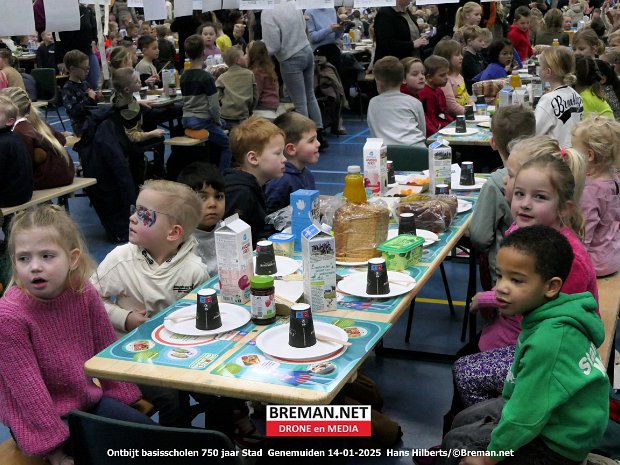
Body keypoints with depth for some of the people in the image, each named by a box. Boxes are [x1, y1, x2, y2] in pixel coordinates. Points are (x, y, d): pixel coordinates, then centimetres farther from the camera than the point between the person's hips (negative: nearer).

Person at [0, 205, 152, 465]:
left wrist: (123, 396, 9)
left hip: (87, 398, 6)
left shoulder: (84, 293, -9)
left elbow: (106, 349, 4)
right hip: (37, 417, -5)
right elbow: (27, 388, -21)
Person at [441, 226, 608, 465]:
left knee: (455, 442, -1)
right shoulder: (551, 315, -9)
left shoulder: (550, 341, -35)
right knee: (462, 420, 18)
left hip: (556, 445, -8)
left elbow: (526, 417, -28)